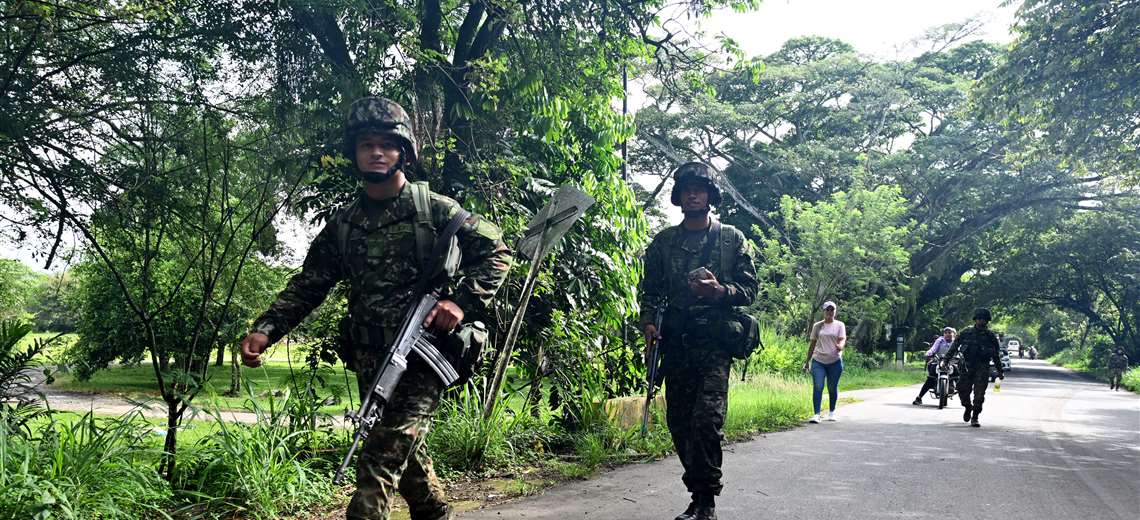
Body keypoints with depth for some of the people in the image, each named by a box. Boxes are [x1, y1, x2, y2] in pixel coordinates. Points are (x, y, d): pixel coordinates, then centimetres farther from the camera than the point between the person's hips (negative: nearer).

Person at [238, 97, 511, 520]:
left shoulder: (435, 209, -1)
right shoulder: (341, 225, 11)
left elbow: (495, 251, 2)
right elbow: (307, 287, 10)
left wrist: (462, 302, -11)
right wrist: (265, 330, -5)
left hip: (425, 352, -5)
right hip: (372, 361, 5)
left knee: (384, 453, -18)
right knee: (406, 452, 15)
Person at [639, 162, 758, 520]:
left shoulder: (732, 239, 9)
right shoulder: (664, 241, 15)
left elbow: (750, 288, 7)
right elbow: (650, 289, 15)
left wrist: (720, 291, -13)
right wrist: (648, 322, -2)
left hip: (714, 340, -3)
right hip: (675, 341, 4)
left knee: (707, 417, -17)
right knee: (678, 421, 5)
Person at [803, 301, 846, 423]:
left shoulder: (839, 325, 6)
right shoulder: (817, 326, 9)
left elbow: (842, 339, -6)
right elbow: (813, 343, 13)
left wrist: (840, 345, -31)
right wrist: (807, 360, 12)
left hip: (835, 361, -1)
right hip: (818, 361, 1)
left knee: (832, 388, 8)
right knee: (817, 387, -10)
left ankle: (831, 412, 25)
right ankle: (816, 414, -13)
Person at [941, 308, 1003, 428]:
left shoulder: (991, 336, 6)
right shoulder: (966, 333, 5)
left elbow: (996, 355, 14)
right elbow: (954, 346, 10)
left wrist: (1000, 371, 17)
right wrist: (946, 359, 5)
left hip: (982, 368, -1)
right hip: (966, 367, 1)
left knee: (979, 394, -7)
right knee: (963, 390, 0)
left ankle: (975, 417, 3)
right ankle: (968, 407, 30)